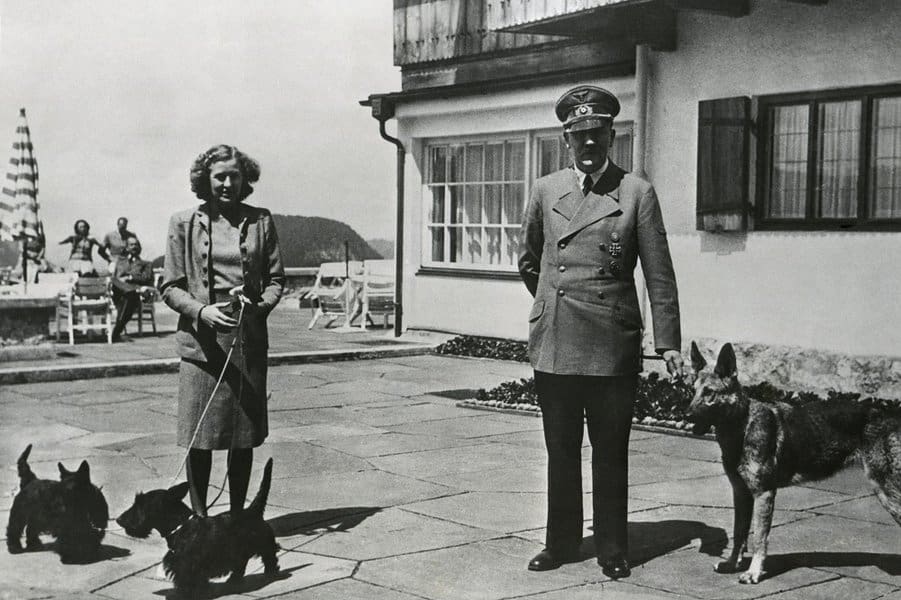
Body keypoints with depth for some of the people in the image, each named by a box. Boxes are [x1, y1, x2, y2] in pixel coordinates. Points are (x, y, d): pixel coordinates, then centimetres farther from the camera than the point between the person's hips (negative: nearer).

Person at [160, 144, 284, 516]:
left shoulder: (260, 221, 7)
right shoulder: (184, 223, 3)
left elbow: (276, 278, 10)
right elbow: (170, 286, 2)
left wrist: (261, 305, -10)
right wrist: (202, 311, -14)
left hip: (249, 341, 2)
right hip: (201, 341, -2)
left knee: (245, 436, 8)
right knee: (199, 438, 0)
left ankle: (237, 517, 21)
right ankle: (199, 517, 14)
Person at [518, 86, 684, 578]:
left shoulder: (637, 193, 1)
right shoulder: (545, 190, 8)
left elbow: (659, 275, 0)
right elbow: (527, 260, 23)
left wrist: (668, 342, -4)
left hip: (612, 348, -2)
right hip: (553, 346, 2)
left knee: (610, 454, 6)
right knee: (560, 452, 11)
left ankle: (612, 550, 19)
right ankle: (561, 543, 25)